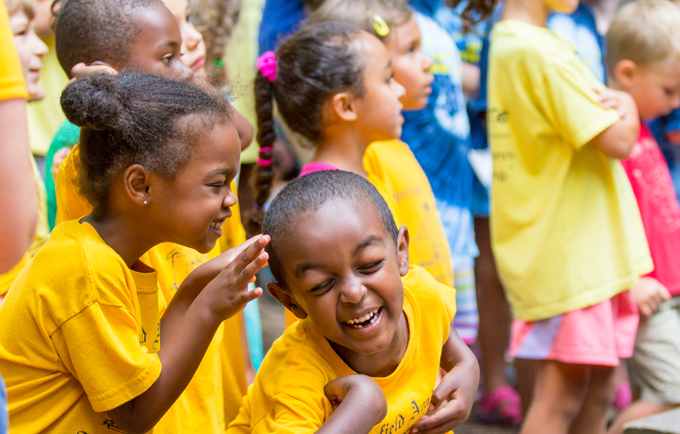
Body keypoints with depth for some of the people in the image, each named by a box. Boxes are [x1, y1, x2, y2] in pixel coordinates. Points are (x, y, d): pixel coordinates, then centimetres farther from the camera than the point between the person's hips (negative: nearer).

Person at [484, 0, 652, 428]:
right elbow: (617, 140, -19)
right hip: (564, 252, -10)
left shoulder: (509, 41, 13)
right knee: (562, 392, -5)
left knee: (599, 386, 14)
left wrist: (617, 102, -6)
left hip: (589, 248, 10)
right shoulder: (539, 52, -19)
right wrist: (627, 106, 2)